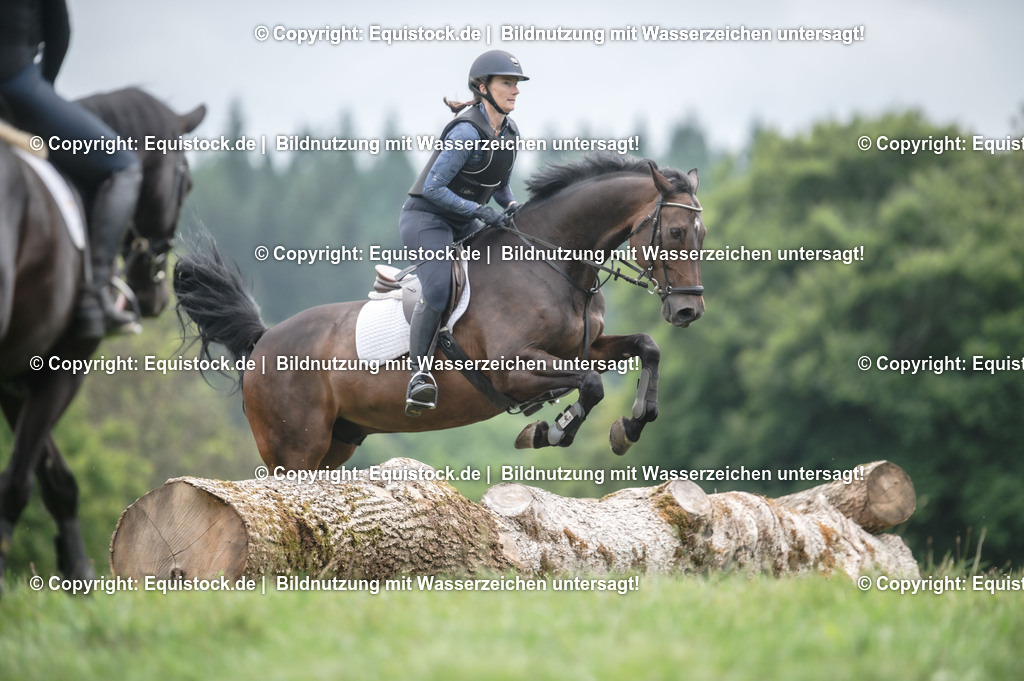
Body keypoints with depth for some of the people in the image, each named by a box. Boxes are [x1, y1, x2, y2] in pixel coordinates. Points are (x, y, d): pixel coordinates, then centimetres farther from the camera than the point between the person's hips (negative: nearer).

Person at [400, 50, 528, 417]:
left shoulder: (510, 133, 4)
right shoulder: (467, 132, -22)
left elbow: (501, 184, 19)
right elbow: (432, 187, -21)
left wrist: (510, 206, -2)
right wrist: (479, 210, -25)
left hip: (461, 225, 9)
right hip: (425, 217, -9)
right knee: (438, 289, -29)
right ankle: (420, 373, -26)